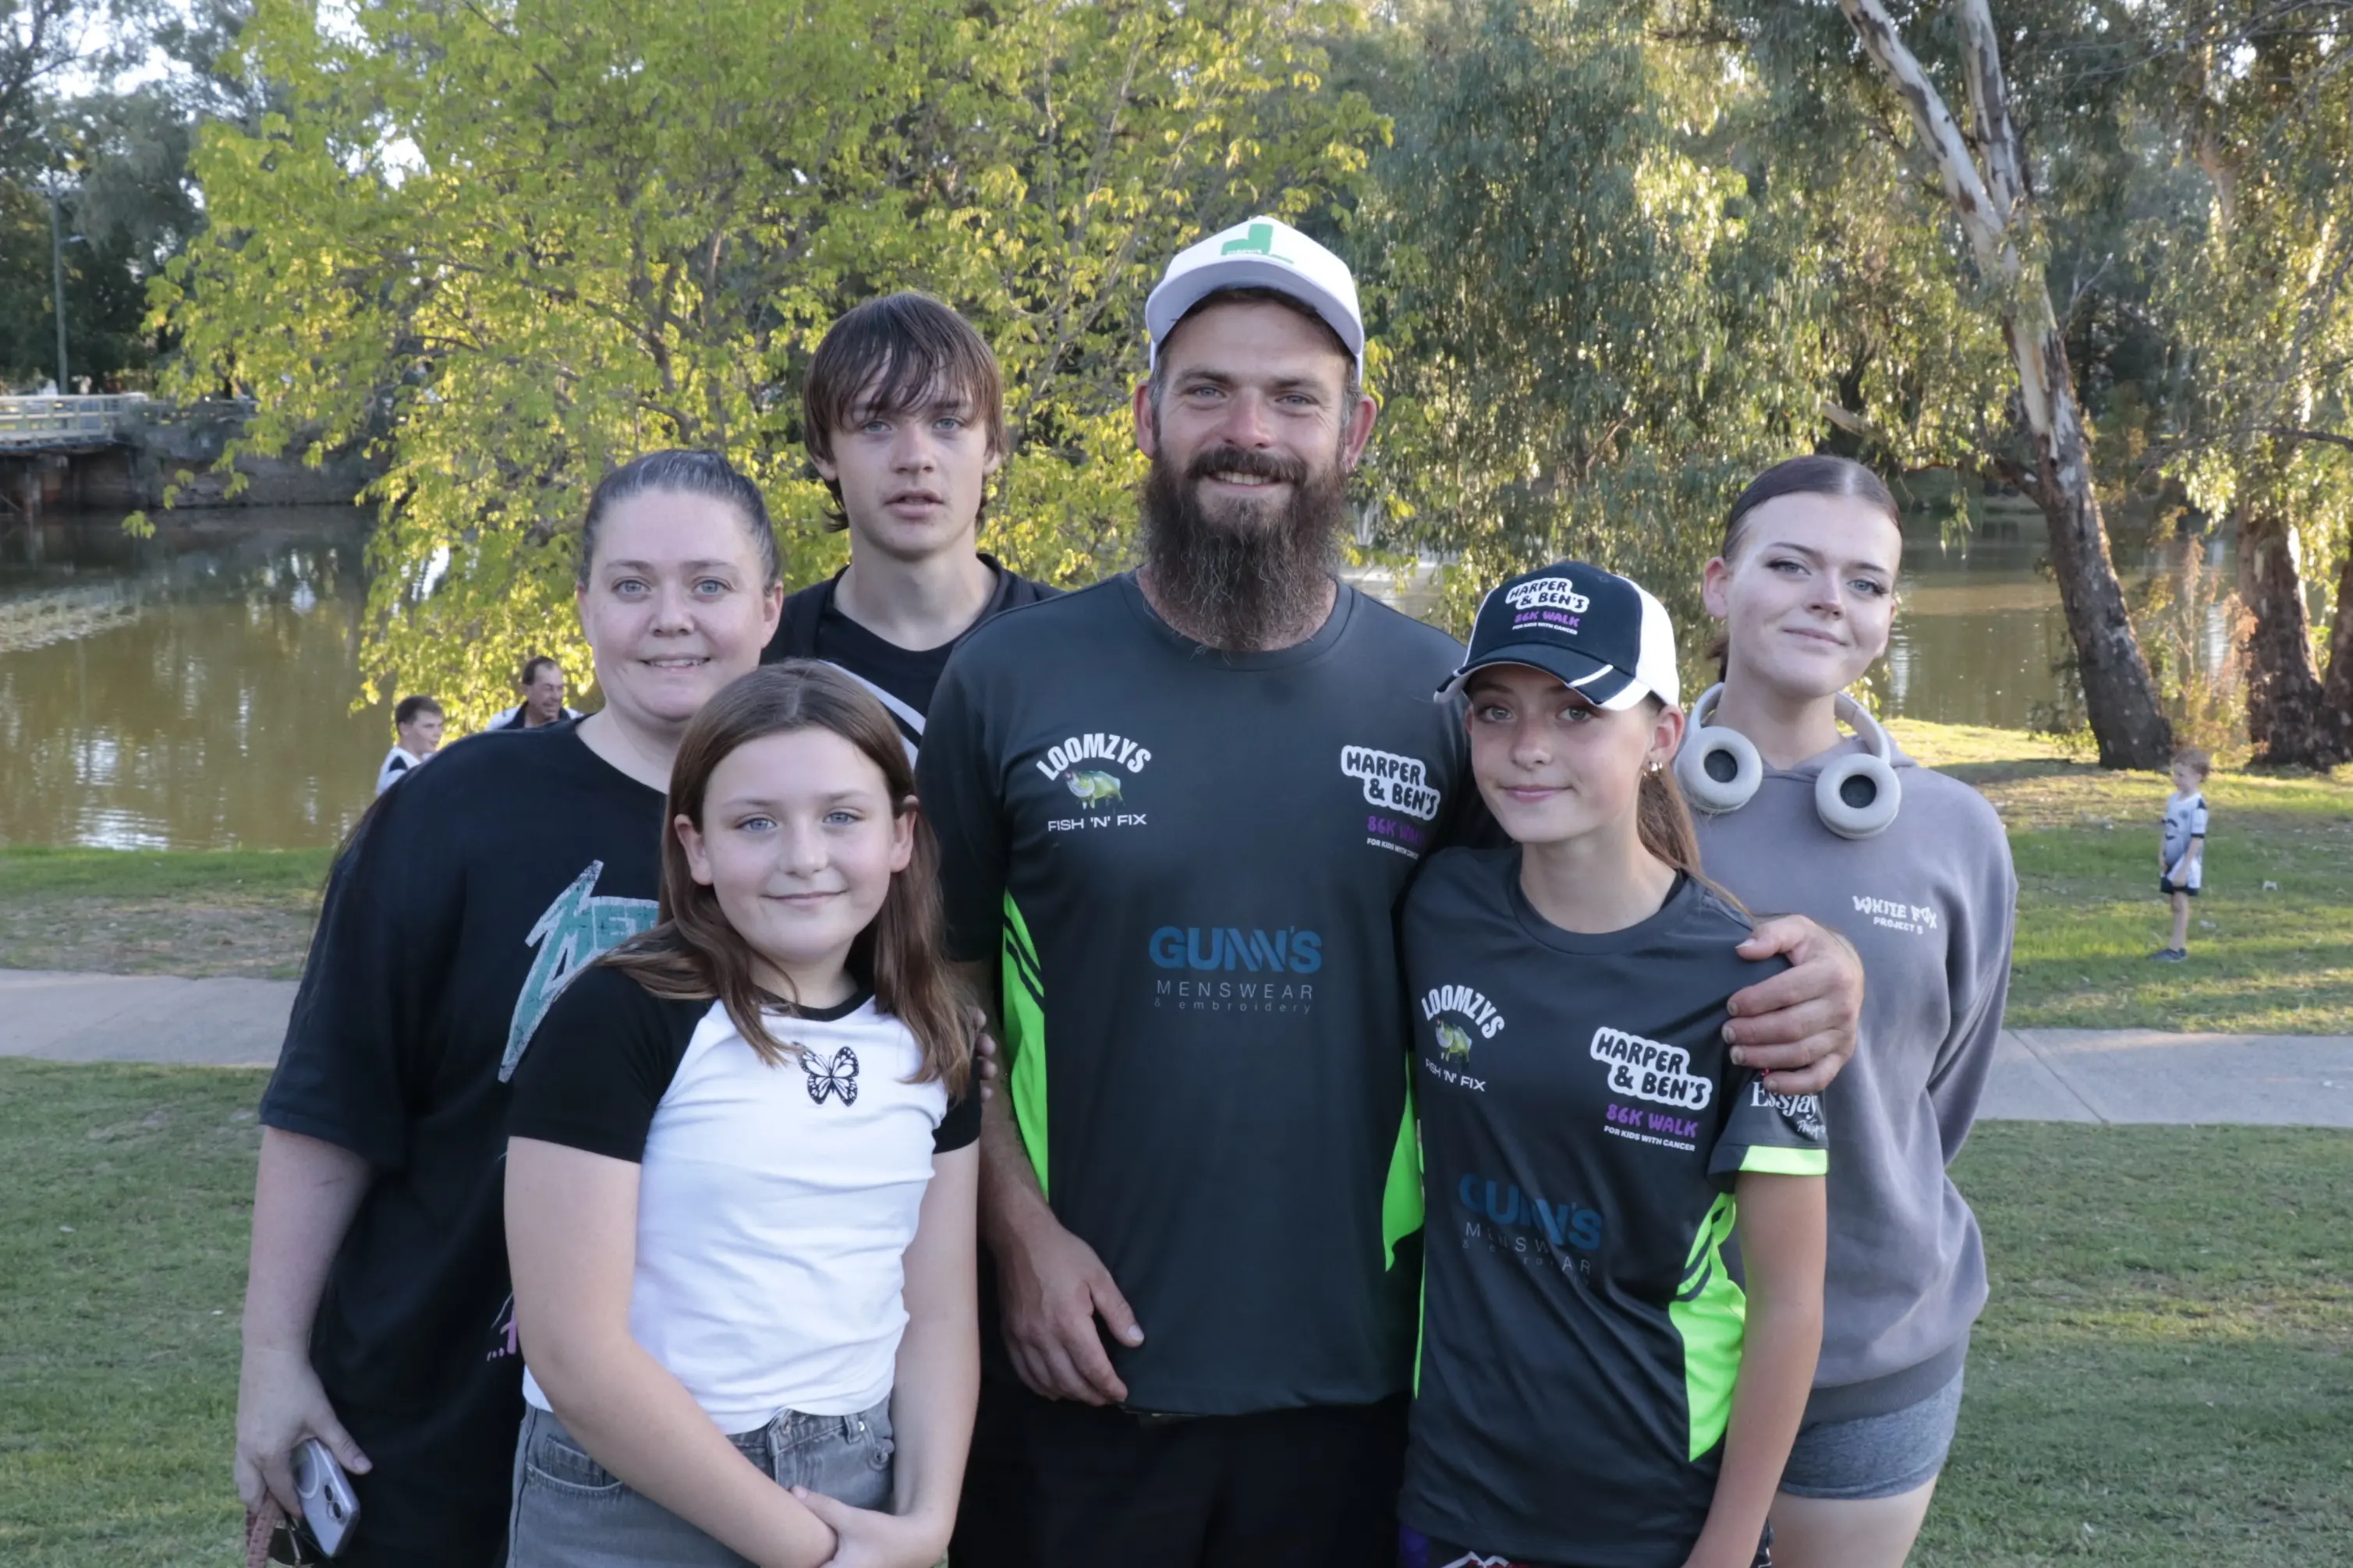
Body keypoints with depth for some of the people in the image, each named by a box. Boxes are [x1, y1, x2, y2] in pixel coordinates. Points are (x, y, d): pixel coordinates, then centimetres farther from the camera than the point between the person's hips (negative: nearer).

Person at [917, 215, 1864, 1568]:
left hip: (1352, 1382, 1)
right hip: (1078, 1369, -1)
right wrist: (1020, 1231, -8)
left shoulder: (1446, 695, 0)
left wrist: (1791, 975, -11)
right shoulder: (1011, 681, -3)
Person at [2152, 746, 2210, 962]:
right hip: (2172, 861, 8)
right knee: (2176, 903, 11)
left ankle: (2176, 948, -6)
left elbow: (2197, 840, -20)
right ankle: (2180, 945, 17)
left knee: (2180, 902, -8)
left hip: (2187, 863, -8)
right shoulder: (2173, 799, 5)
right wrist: (2161, 855, 5)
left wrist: (2184, 869, -21)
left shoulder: (2197, 805, -19)